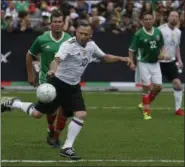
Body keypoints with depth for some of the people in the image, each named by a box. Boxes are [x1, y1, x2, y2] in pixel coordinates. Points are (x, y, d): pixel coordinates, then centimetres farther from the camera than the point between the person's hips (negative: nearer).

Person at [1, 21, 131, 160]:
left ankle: (67, 148, -1)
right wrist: (53, 70, -59)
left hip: (74, 87, 6)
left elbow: (105, 57, 20)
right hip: (58, 83, -6)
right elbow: (57, 59, -38)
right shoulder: (68, 45, -22)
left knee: (81, 115, -11)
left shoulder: (91, 45, 2)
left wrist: (120, 59, 6)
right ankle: (13, 103, 30)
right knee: (37, 114, 1)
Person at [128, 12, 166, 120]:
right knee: (146, 87, -6)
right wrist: (132, 62, -16)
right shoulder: (139, 34, -10)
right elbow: (132, 50, -5)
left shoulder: (158, 32, 3)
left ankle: (145, 104, 22)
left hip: (155, 63, 4)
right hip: (143, 63, -4)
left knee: (158, 87, 0)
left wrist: (162, 53, -3)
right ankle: (146, 111, 5)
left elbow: (162, 46, 17)